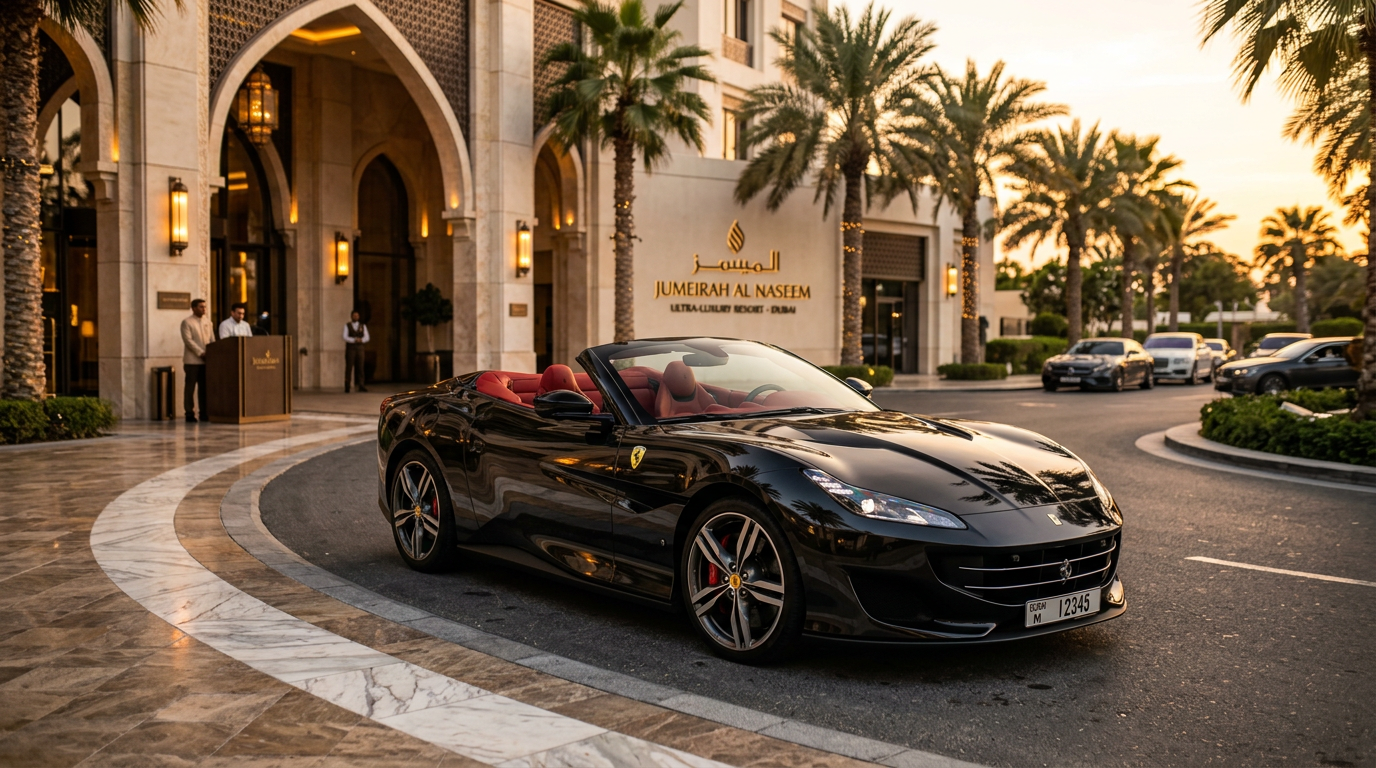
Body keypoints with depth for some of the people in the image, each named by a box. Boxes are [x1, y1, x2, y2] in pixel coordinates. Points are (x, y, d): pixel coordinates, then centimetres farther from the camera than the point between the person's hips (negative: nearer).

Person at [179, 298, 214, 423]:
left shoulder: (207, 321, 15)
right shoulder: (187, 322, -1)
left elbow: (212, 339, 14)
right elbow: (188, 340, -10)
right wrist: (201, 353, -16)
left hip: (206, 360, 5)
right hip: (192, 360, -5)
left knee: (204, 387, 6)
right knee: (190, 387, -1)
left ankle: (204, 413, 9)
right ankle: (189, 413, 2)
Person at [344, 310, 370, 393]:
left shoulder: (363, 326, 10)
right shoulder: (347, 326, 3)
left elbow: (367, 338, 1)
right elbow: (345, 337, -9)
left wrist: (361, 340, -20)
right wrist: (354, 340, -24)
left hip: (360, 348, 2)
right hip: (350, 348, -2)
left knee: (360, 367, -4)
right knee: (349, 367, -3)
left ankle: (360, 386, -8)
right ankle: (347, 386, 2)